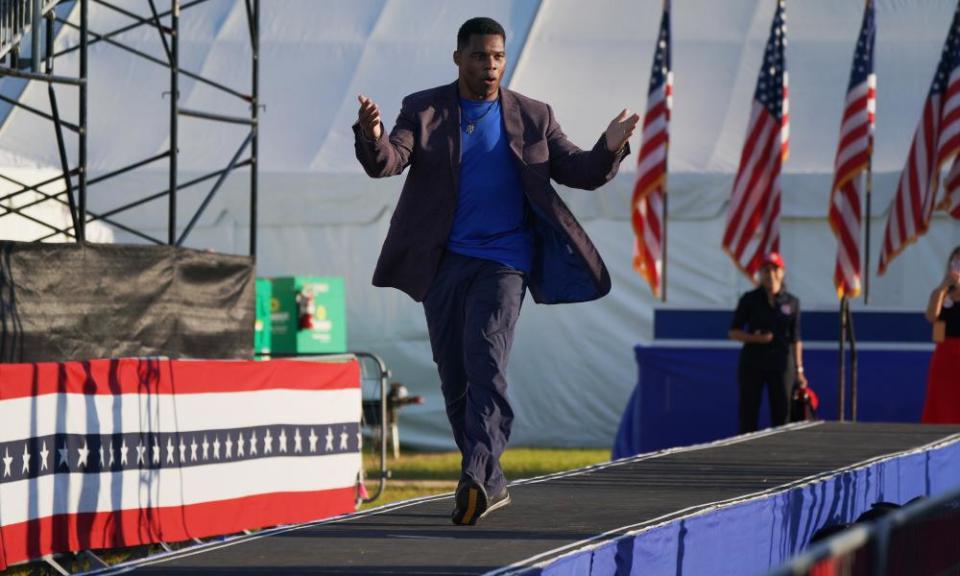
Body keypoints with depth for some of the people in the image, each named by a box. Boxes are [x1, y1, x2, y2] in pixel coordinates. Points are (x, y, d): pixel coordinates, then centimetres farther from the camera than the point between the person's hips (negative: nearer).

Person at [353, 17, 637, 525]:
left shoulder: (532, 117, 6)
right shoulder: (423, 111, 4)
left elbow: (578, 172, 7)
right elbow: (387, 163, -10)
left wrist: (610, 147, -15)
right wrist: (372, 138, -34)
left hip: (503, 260, -2)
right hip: (444, 263, 2)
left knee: (484, 359, -20)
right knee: (455, 376, 5)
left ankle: (476, 475, -30)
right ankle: (490, 484, 17)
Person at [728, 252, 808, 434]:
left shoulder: (792, 302, 5)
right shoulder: (749, 300, 2)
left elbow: (795, 339, 7)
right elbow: (734, 332, 3)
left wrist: (799, 369, 2)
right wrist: (755, 338, -15)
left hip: (782, 364, 1)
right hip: (752, 364, -1)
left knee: (781, 415, 1)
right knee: (748, 417, 0)